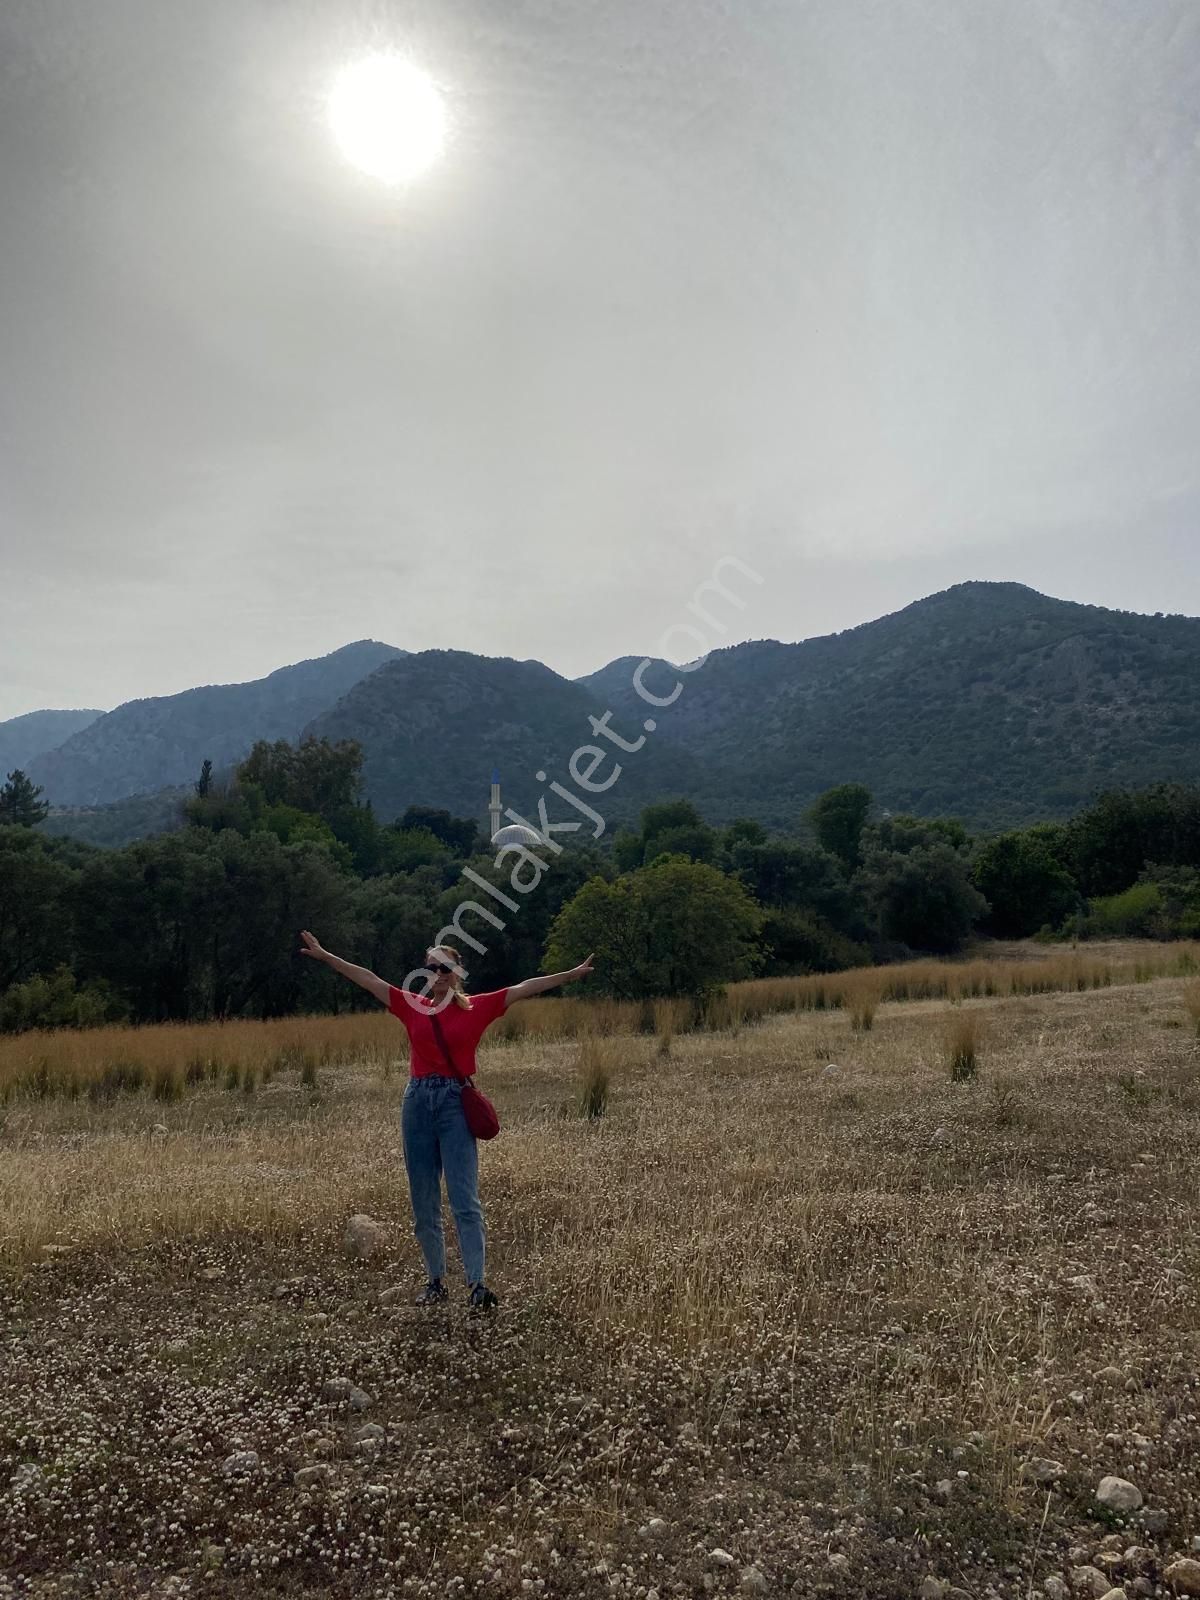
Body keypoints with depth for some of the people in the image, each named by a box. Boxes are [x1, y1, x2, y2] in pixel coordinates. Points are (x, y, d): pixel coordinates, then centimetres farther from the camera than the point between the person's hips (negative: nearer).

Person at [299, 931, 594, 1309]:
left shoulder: (476, 1007, 1)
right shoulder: (413, 1006, 7)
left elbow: (525, 988, -4)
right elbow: (366, 978, 7)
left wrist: (572, 974, -8)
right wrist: (323, 955, 6)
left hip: (456, 1103, -3)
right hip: (418, 1101, 3)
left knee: (465, 1200, -8)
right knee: (423, 1203, 8)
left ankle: (477, 1284, -8)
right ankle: (436, 1281, 20)